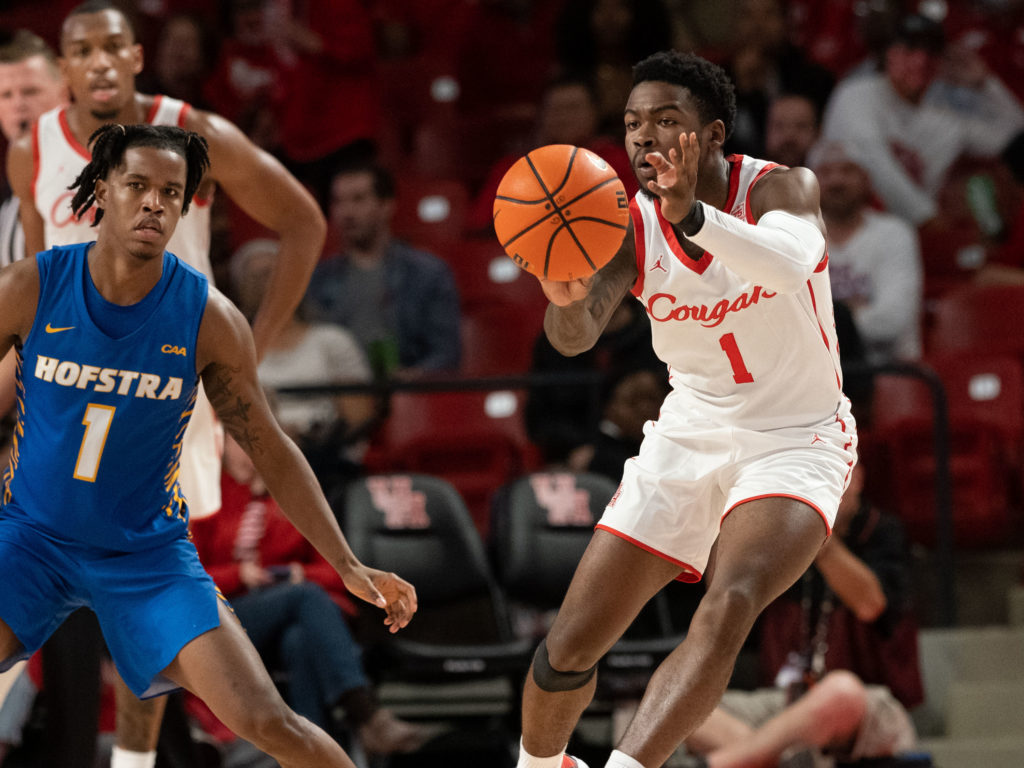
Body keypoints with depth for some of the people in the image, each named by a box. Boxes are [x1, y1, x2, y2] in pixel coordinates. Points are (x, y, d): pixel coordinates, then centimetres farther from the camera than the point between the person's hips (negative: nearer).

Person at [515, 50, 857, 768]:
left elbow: (792, 262, -42)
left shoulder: (782, 189, -17)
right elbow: (576, 336, -25)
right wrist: (567, 301, -50)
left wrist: (690, 216, -59)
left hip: (796, 441, -4)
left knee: (730, 606, -33)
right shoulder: (629, 227, -8)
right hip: (689, 438, 4)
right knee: (569, 646, 3)